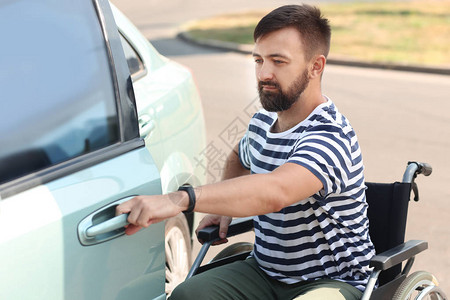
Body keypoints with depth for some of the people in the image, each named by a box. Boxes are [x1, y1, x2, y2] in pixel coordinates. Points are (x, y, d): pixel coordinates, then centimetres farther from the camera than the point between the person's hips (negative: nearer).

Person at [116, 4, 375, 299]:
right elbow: (239, 158, 32)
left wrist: (180, 199, -54)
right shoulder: (263, 121, 6)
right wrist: (222, 207, 12)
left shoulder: (330, 137, -23)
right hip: (264, 272, 7)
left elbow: (275, 191, -43)